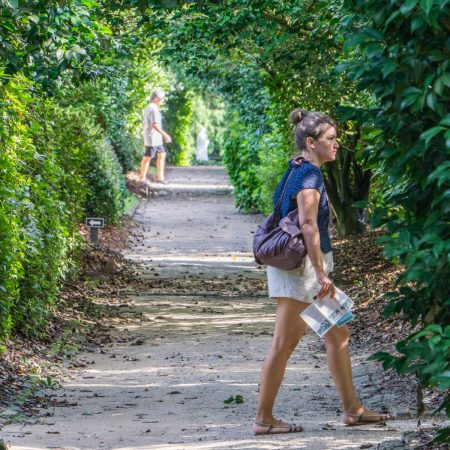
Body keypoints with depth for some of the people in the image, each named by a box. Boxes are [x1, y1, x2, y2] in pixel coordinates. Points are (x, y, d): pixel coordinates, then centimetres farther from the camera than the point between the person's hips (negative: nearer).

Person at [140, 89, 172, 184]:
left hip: (156, 139, 10)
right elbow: (155, 125, -27)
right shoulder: (153, 109, -18)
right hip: (152, 138, -10)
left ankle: (160, 177, 13)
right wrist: (164, 134, -28)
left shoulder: (148, 108, 14)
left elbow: (144, 123, 20)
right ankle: (142, 178, 6)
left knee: (162, 155, 13)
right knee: (147, 157, -1)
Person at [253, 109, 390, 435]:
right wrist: (321, 274, -27)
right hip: (301, 266, -10)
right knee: (284, 344, -3)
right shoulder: (310, 175, -17)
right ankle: (264, 419, 3)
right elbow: (308, 225, -27)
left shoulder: (299, 171, 13)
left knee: (338, 335, 15)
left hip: (310, 266, 10)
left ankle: (352, 409, 21)